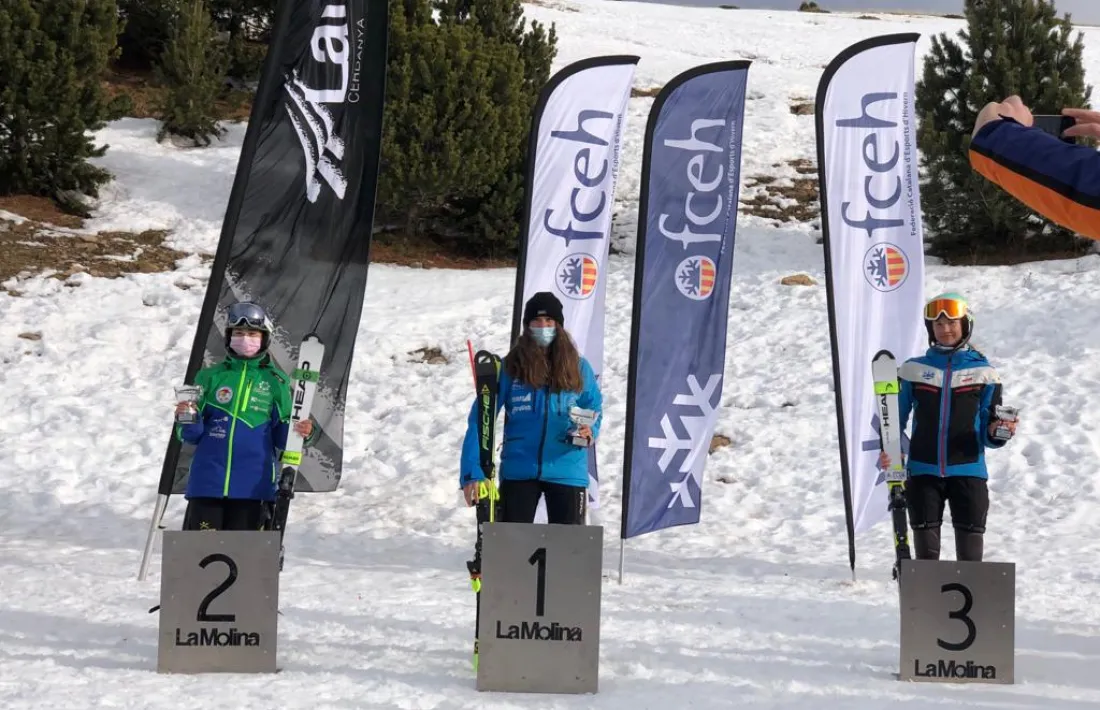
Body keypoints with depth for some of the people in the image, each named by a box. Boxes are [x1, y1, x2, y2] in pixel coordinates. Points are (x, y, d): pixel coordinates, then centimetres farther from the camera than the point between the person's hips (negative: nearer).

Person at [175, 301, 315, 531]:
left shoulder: (276, 381, 7)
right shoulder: (210, 376, 9)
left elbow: (281, 436, 7)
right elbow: (191, 435, 9)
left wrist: (301, 433, -14)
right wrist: (187, 420, -13)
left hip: (253, 484, 0)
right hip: (207, 481, 1)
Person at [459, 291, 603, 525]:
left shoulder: (578, 368, 4)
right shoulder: (510, 367, -2)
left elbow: (593, 409, 15)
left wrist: (589, 431, -10)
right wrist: (472, 472, -13)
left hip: (567, 471, 1)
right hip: (519, 470, -1)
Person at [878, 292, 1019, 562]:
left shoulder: (983, 373, 4)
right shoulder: (913, 370, 6)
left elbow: (988, 433, 6)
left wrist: (999, 432, -16)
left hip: (968, 471, -1)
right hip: (923, 471, 1)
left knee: (970, 551, 0)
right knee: (926, 551, 5)